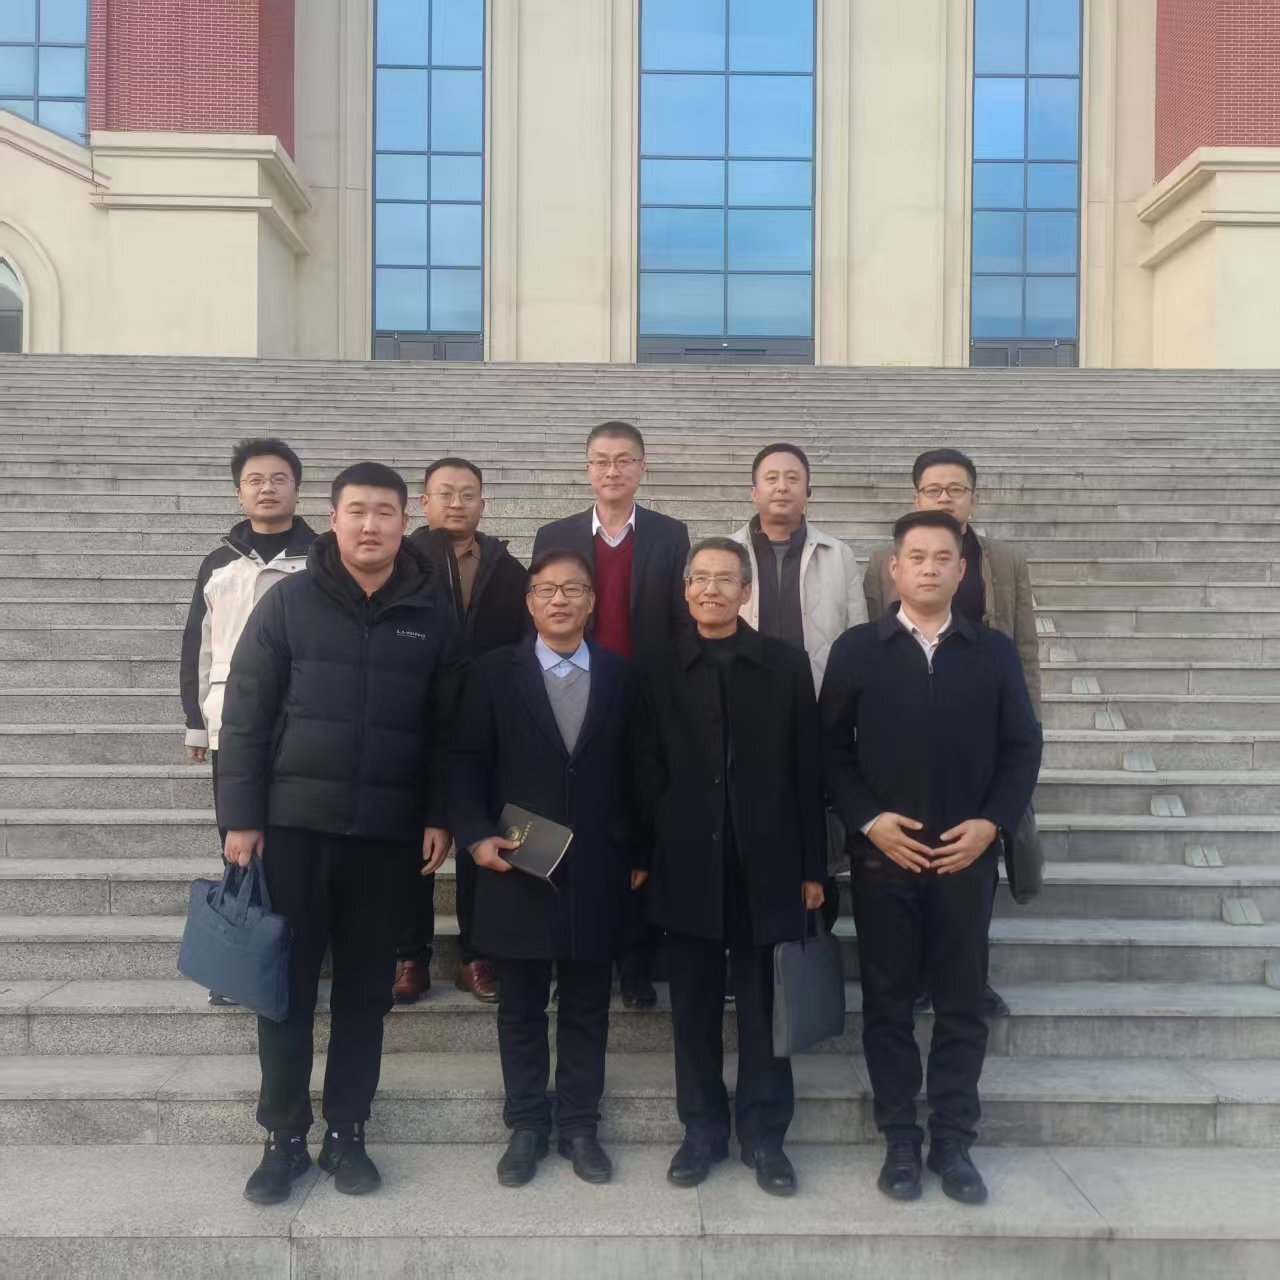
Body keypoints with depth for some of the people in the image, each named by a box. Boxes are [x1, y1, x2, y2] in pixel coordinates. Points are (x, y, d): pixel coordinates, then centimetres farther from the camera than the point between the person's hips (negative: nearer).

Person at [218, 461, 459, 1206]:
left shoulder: (432, 615, 3)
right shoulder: (289, 602, -1)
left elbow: (447, 726, 5)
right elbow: (245, 716, -1)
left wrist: (440, 816, 0)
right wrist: (242, 816, -6)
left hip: (388, 832, 1)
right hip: (295, 822, -1)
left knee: (367, 989, 9)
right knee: (288, 984, 7)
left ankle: (346, 1133, 23)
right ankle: (284, 1137, 21)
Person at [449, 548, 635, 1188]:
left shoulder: (620, 675, 5)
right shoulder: (493, 673, 2)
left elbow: (633, 769, 7)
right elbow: (466, 763, 0)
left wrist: (636, 854, 3)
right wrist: (477, 836, -12)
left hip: (596, 874, 1)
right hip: (516, 869, -1)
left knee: (587, 1007, 10)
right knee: (520, 1008, 10)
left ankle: (579, 1125, 24)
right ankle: (526, 1126, 24)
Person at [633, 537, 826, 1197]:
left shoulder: (787, 665, 3)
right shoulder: (659, 671, 6)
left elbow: (808, 771, 1)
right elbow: (647, 773, 4)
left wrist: (813, 866, -1)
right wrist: (644, 858, -1)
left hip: (765, 863, -1)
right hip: (687, 864, 1)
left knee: (763, 1006, 7)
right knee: (694, 1006, 9)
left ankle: (764, 1134, 21)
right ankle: (702, 1128, 23)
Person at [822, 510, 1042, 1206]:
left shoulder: (995, 651, 4)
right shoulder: (856, 649, 1)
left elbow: (1022, 748, 4)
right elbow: (831, 748, 0)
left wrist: (991, 822, -9)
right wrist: (867, 820, -11)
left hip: (968, 857, 1)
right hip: (882, 856, -1)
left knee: (962, 1006, 8)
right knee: (887, 1005, 8)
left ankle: (954, 1142, 22)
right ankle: (900, 1141, 21)